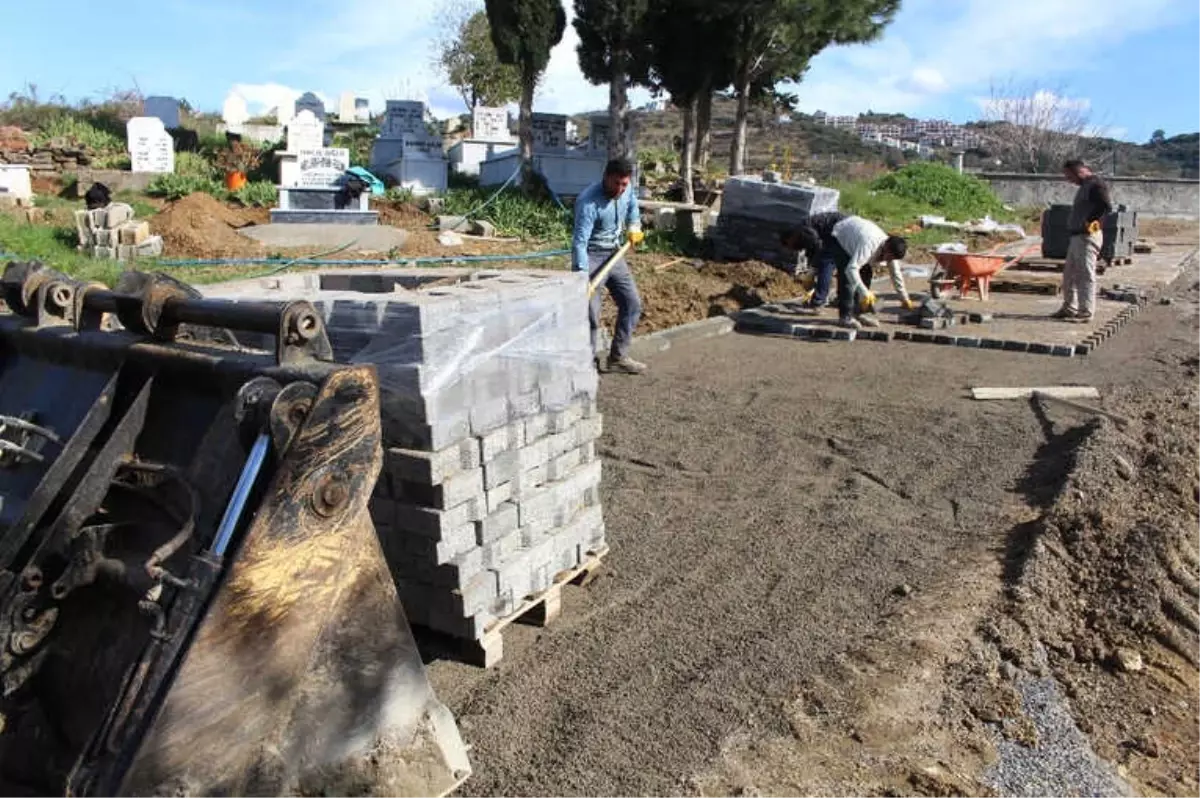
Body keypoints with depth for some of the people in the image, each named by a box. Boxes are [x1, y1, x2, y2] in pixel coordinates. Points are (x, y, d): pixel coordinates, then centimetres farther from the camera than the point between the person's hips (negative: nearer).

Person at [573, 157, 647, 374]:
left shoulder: (626, 190, -6)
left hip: (614, 253, 8)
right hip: (590, 256, -7)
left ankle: (618, 358, 17)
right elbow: (580, 242, -32)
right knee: (590, 314, -12)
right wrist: (583, 276, -41)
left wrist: (634, 226, 10)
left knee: (632, 303, 8)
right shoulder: (588, 202, -27)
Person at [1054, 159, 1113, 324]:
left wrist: (1091, 223, -18)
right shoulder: (1084, 186, 19)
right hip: (1076, 236, 10)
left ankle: (1085, 313, -3)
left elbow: (1107, 207, -22)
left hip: (1088, 237, -10)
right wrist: (1074, 226, 11)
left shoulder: (1095, 184, -11)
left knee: (1085, 275, -7)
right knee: (1069, 274, 16)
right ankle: (1069, 308, 26)